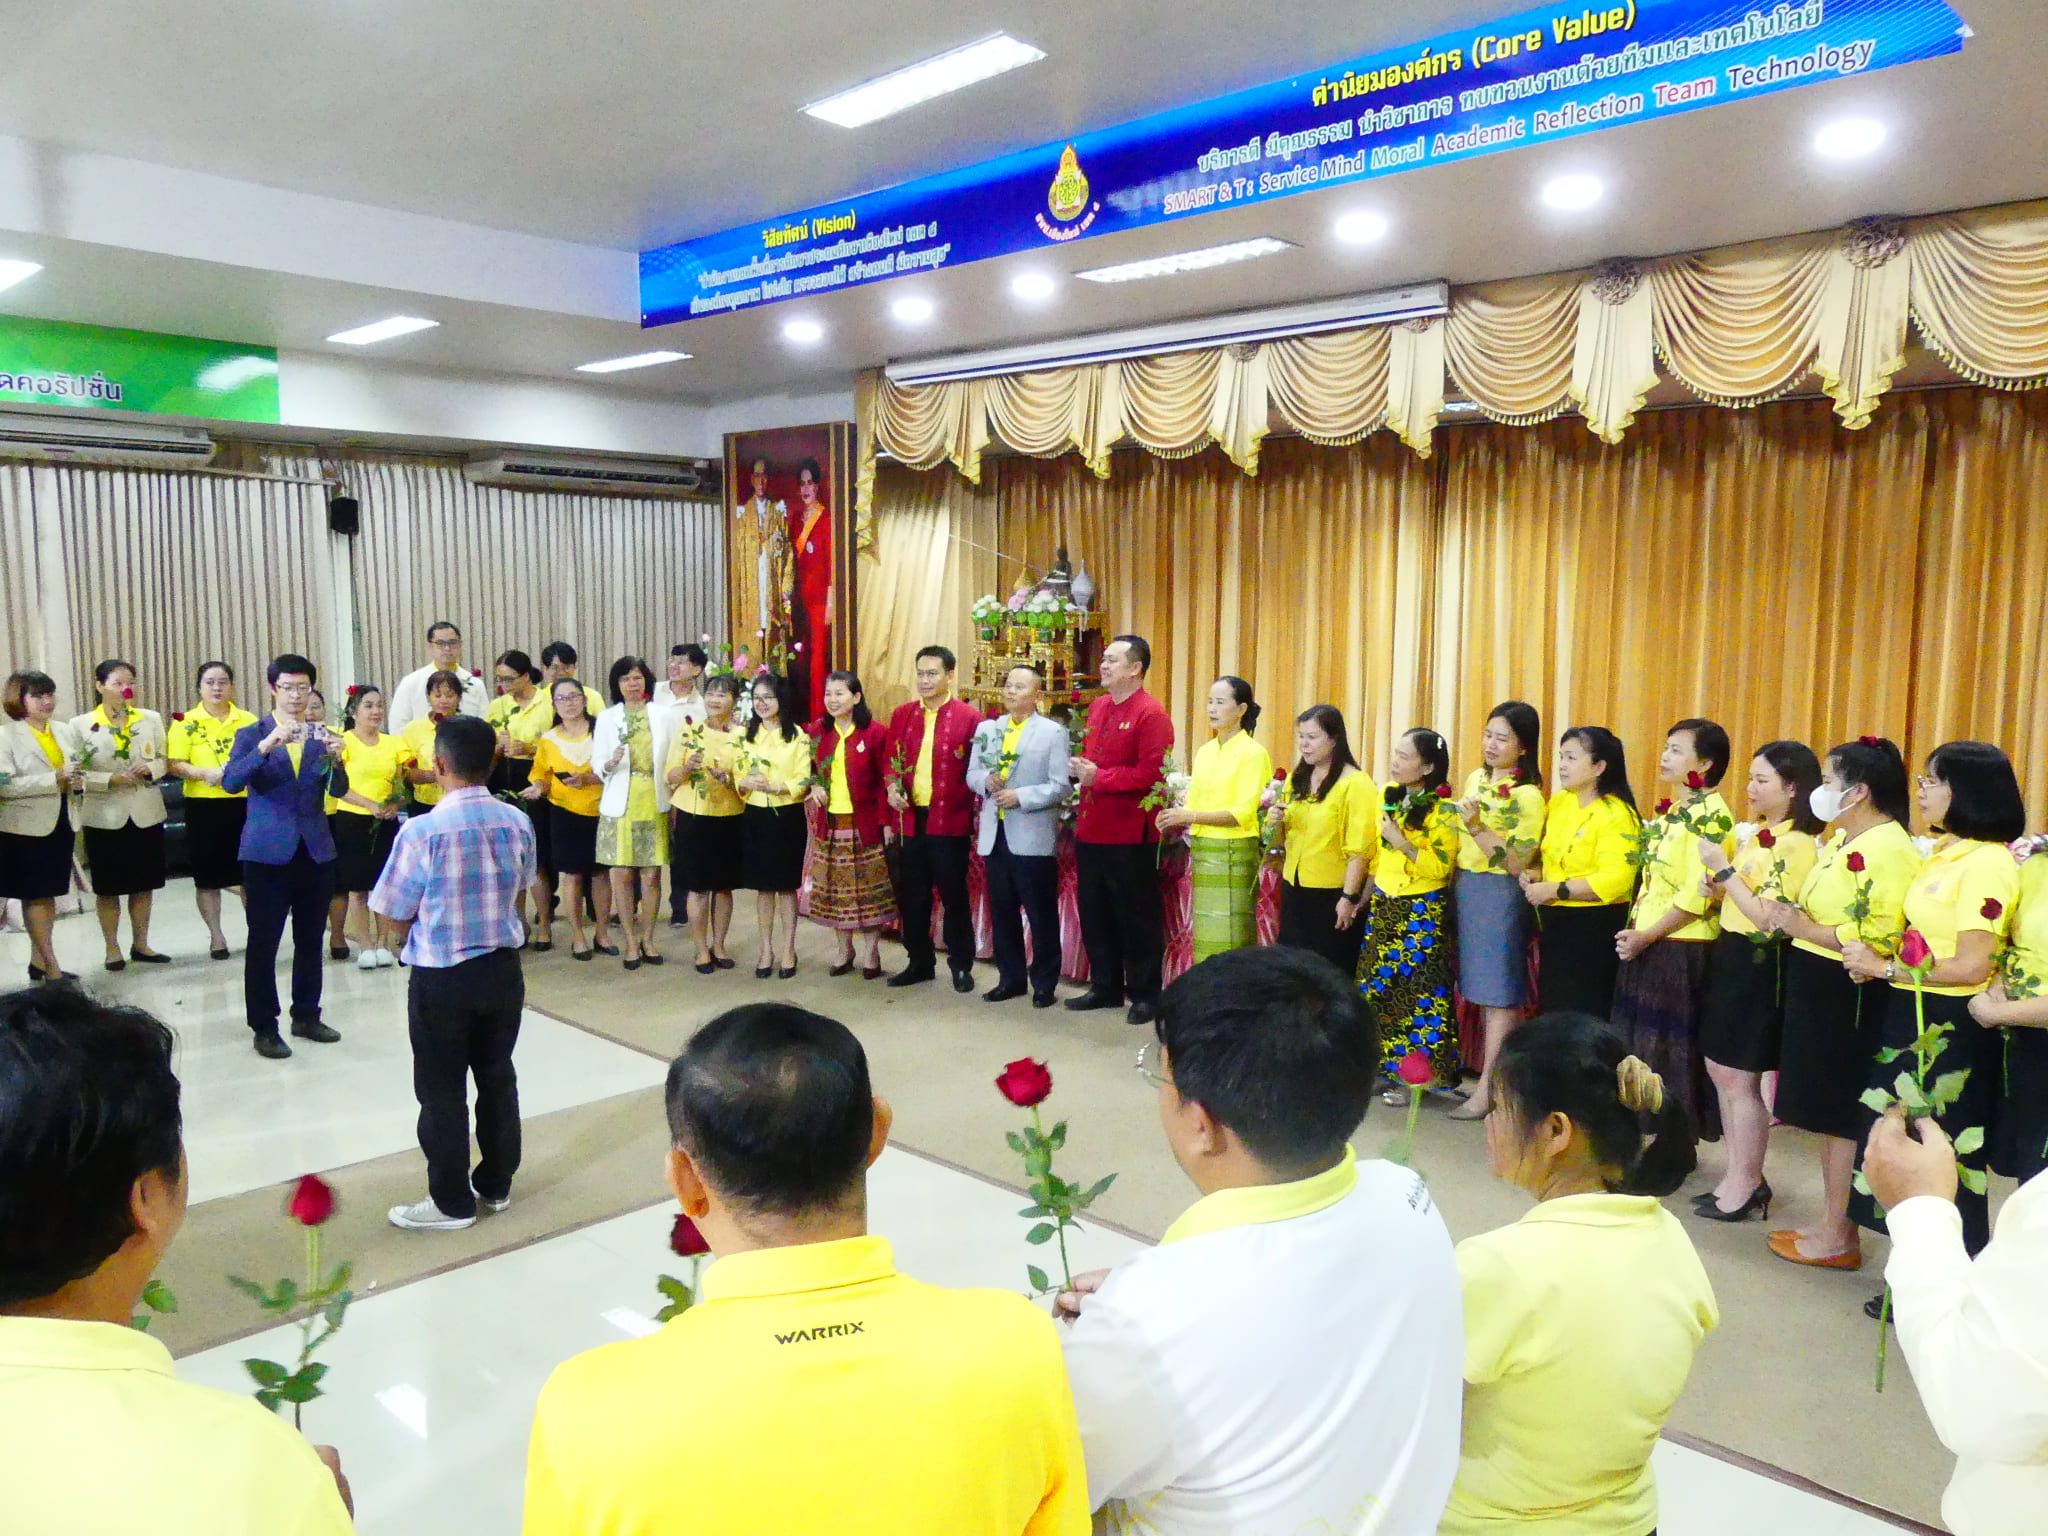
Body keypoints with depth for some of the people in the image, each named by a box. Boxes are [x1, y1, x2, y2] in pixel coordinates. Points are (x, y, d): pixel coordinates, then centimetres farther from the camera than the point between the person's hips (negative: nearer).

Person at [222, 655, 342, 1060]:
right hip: (268, 852, -3)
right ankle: (264, 1027, 8)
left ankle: (307, 1016, 23)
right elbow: (231, 782, -15)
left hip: (315, 851, 3)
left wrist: (334, 758, -19)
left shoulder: (319, 734, 9)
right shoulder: (252, 734, 1)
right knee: (263, 941, 0)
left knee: (310, 939, 11)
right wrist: (267, 745, -28)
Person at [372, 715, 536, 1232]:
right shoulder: (517, 823, -4)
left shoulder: (422, 831, -19)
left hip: (442, 977, -5)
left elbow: (397, 915, -10)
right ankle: (496, 1183, 31)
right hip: (503, 969, 5)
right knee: (497, 1077, 18)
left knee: (442, 1091, 9)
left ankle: (452, 1202, 19)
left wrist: (424, 922, 8)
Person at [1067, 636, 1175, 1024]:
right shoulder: (1097, 707, 12)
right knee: (1094, 914, 16)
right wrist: (1080, 767, 3)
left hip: (1130, 835, -8)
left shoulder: (1151, 713, -12)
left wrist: (1099, 777, -18)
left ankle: (1145, 995, 17)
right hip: (1091, 830, 8)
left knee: (1137, 918, 4)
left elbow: (1151, 774, -20)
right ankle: (1105, 987, 30)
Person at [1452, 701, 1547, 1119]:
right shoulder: (1476, 779, 11)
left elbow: (1516, 863, -17)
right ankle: (1498, 1075, 20)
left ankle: (1486, 1091, 0)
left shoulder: (1528, 795, -12)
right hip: (1466, 888, 8)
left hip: (1501, 895, -7)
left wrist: (1478, 827, -24)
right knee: (1480, 992, 11)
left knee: (1498, 997, -3)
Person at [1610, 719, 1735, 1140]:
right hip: (1648, 943, 9)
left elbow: (1698, 895, -21)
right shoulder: (1671, 811, 14)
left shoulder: (1710, 814, -14)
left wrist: (1647, 936, -16)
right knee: (1642, 1044, 14)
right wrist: (1634, 930, 11)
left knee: (1671, 1048, 1)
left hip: (1682, 948, -9)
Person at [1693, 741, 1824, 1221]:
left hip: (1759, 963, -9)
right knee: (1720, 1070, 14)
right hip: (1731, 953, 9)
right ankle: (1740, 1175, 25)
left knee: (1740, 1080, 0)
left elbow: (1768, 919, -21)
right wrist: (1717, 888, 3)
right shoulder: (1758, 835, 12)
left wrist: (1724, 868, -21)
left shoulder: (1797, 844, -16)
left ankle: (1746, 1185, 13)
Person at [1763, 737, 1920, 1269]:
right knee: (1827, 1113, 15)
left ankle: (1838, 1238, 14)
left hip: (1850, 998, -9)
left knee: (1842, 1115, 2)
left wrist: (1805, 928, -21)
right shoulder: (1838, 841, 13)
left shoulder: (1889, 849, -17)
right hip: (1816, 988, 9)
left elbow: (1882, 936, -25)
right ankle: (1830, 1222, 27)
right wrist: (1791, 918, 4)